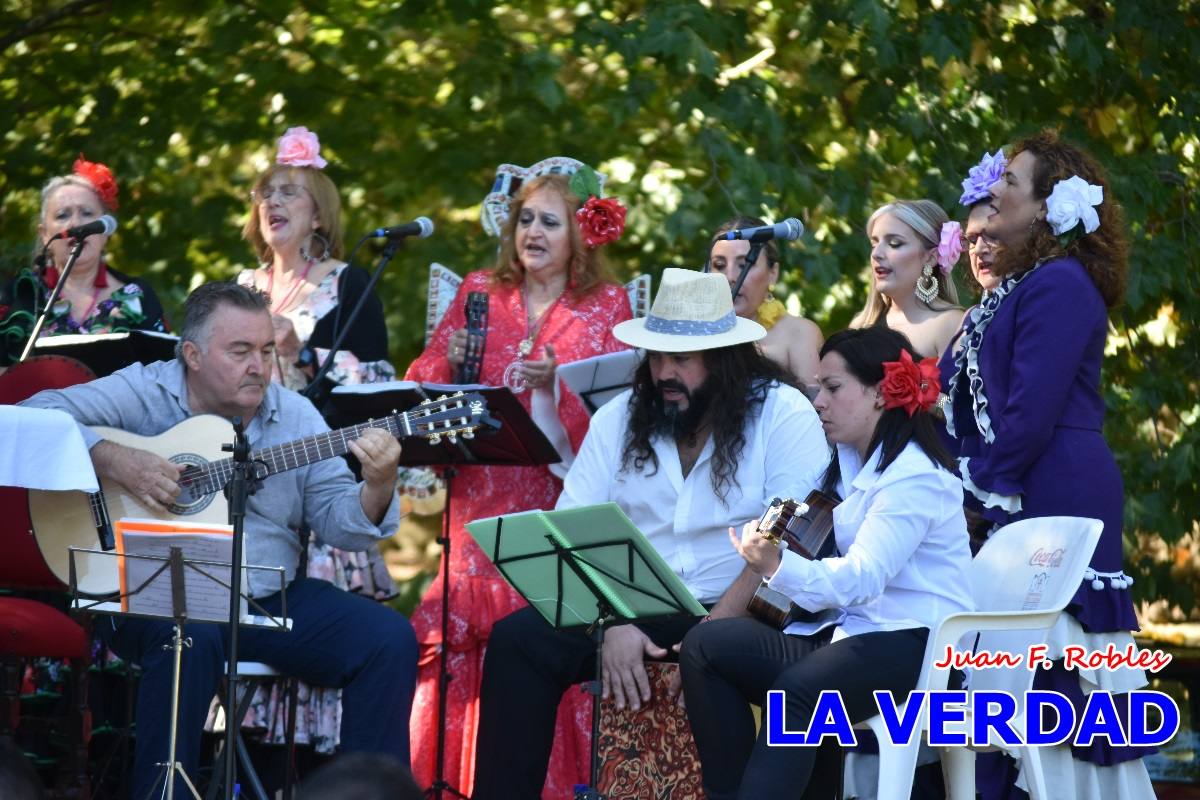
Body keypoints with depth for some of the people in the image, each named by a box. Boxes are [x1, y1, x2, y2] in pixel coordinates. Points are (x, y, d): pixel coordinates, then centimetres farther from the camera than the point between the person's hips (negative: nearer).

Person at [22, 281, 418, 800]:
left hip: (271, 597, 4)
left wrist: (378, 486, -18)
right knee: (191, 639, -38)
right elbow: (33, 418, -13)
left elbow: (343, 524, 4)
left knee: (390, 640, -12)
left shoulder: (295, 416, 8)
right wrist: (115, 463, -25)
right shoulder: (144, 393, -3)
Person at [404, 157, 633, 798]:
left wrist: (554, 386, -18)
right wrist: (450, 361, -10)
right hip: (480, 500, 2)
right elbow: (420, 387, 10)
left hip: (559, 507, -2)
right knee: (461, 641, -5)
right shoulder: (479, 293, 12)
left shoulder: (605, 306, 6)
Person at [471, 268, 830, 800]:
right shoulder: (619, 417, 11)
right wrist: (614, 625, -15)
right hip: (632, 610, 4)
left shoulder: (783, 414, -3)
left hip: (738, 615, -4)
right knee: (517, 639, -19)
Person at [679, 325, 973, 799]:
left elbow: (861, 579, -21)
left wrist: (779, 568, -37)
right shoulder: (848, 463, 19)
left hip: (914, 646, -9)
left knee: (798, 690, -37)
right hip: (846, 634, 9)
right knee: (705, 646, -11)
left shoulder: (914, 476, -10)